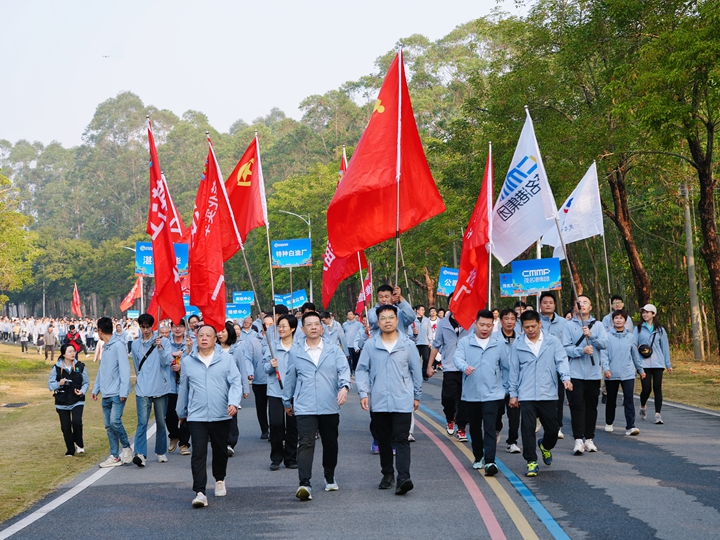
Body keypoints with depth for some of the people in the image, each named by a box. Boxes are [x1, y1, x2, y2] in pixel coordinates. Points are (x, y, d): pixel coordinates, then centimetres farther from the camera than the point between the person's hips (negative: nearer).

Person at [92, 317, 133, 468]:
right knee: (109, 426, 7)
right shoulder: (105, 347, 16)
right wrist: (96, 389, 17)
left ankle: (126, 447, 2)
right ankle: (114, 456, 11)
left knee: (115, 421, -18)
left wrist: (123, 391, -20)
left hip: (117, 393, -9)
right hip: (106, 394, 9)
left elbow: (124, 369, -16)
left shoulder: (118, 345, -11)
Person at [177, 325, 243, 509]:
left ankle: (220, 481, 39)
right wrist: (181, 412, 21)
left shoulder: (226, 359, 0)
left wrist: (234, 402, -20)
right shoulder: (187, 361, 5)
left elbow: (236, 382, -4)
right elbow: (183, 388, 15)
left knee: (220, 451, 15)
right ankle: (200, 493, -12)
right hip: (196, 416, 0)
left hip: (221, 416, 1)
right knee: (198, 454, -10)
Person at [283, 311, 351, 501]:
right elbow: (290, 379, 16)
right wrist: (287, 402, 22)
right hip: (304, 407, -1)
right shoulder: (295, 353, 8)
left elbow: (344, 369, -6)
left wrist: (344, 386, -26)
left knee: (330, 444, 13)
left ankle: (330, 477, 34)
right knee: (305, 444, -14)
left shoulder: (334, 351, 6)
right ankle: (305, 484, -21)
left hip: (330, 407, 1)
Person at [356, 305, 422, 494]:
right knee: (384, 441, 12)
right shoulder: (370, 345, 2)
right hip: (378, 402, 2)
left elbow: (416, 371, 10)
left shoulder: (408, 345, 1)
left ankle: (403, 477, -17)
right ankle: (387, 474, 25)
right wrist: (363, 393, -5)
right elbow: (362, 370, 6)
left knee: (401, 439, -10)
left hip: (403, 402, -2)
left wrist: (417, 396, 13)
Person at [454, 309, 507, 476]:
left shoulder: (498, 344, 4)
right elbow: (457, 358, -14)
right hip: (471, 394, 2)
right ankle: (478, 457, 30)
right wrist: (464, 367, -35)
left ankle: (490, 461, -16)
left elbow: (505, 367, 12)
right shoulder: (465, 342, 2)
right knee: (475, 428, 14)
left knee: (489, 428, -11)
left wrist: (504, 386, 9)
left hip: (492, 394, -2)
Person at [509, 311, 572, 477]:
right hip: (526, 396, 0)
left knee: (552, 429, 8)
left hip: (548, 394, 0)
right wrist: (513, 393, 7)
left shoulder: (553, 341, 2)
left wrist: (566, 377, -22)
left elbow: (561, 360, -4)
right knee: (528, 429, -6)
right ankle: (531, 462, 3)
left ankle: (545, 446, 40)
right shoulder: (517, 345, 4)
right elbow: (514, 370, 8)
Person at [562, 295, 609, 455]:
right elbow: (566, 347, -5)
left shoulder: (598, 326, 9)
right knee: (577, 406, -8)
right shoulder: (569, 325, 3)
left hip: (594, 373, 2)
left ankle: (589, 439, 18)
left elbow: (604, 343, -6)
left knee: (591, 406, 8)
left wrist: (591, 335, -22)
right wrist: (582, 351, -20)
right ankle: (578, 440, -9)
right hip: (575, 373, -2)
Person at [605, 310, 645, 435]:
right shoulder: (607, 336, -1)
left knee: (629, 400, -9)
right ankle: (609, 423, 30)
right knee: (611, 400, 12)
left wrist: (640, 369, 18)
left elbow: (635, 354, 15)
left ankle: (630, 426, -11)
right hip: (611, 374, -1)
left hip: (628, 373, 1)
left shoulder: (630, 336, 7)